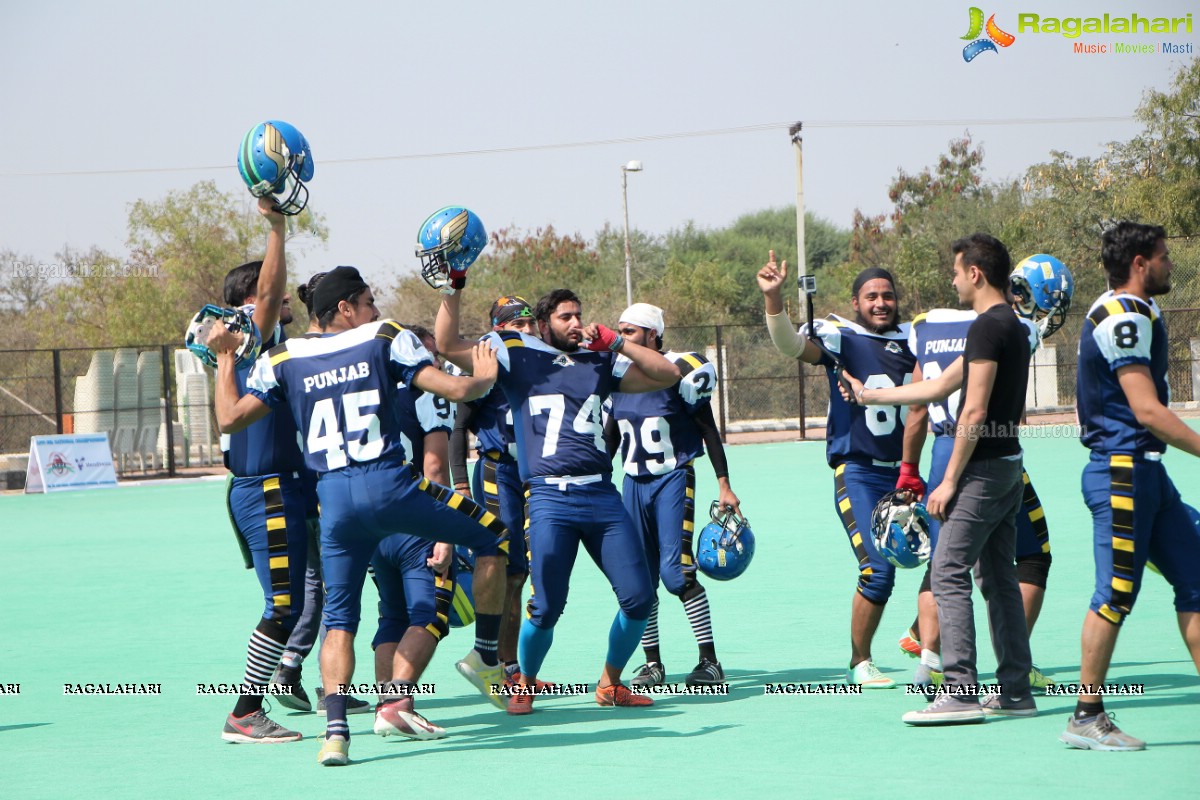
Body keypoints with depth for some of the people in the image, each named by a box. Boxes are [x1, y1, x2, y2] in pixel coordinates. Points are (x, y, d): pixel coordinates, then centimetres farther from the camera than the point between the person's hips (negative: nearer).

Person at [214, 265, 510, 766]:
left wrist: (225, 361, 24)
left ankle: (335, 729, -4)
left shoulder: (284, 359, 12)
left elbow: (230, 418, 10)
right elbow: (455, 390, 0)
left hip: (332, 498, 3)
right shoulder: (386, 338, 5)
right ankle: (485, 658, 17)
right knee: (492, 538, 16)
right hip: (388, 483, -3)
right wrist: (485, 379, 21)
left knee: (339, 618, 13)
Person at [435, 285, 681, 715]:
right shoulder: (517, 356, 7)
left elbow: (668, 374, 13)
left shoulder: (598, 362, 17)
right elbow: (448, 346, -2)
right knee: (546, 607, -9)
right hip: (550, 498, -4)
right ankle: (524, 685, 17)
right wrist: (454, 289, -10)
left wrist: (614, 341, 5)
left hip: (602, 494, 4)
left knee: (638, 598, 0)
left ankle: (610, 683, 21)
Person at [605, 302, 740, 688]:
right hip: (634, 483, 6)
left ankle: (709, 661, -8)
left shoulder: (678, 371, -9)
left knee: (676, 571, -14)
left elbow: (708, 430, -3)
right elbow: (610, 435, 18)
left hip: (673, 479, -6)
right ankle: (652, 663, 13)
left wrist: (724, 486, -6)